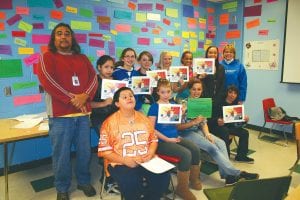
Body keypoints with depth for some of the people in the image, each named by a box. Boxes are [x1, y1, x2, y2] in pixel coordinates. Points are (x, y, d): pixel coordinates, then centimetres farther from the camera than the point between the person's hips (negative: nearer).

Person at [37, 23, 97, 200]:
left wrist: (85, 96, -14)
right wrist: (72, 99, -15)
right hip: (60, 114, -3)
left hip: (83, 112, 4)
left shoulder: (83, 58, 16)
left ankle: (84, 181, 30)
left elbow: (93, 78, 5)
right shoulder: (47, 57, 4)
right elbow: (47, 81, -11)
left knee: (85, 151, 10)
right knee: (62, 154, 4)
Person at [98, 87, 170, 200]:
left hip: (146, 161, 4)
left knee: (164, 176, -20)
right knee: (131, 182, -34)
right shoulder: (109, 122, -3)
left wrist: (151, 152, -5)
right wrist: (124, 160, -17)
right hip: (121, 163, -4)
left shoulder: (144, 119, 11)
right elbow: (104, 151, -5)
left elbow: (153, 139, 16)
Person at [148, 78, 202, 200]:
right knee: (186, 154, -23)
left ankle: (194, 179, 15)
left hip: (175, 138, 7)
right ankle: (182, 188, -5)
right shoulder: (154, 107, -9)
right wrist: (167, 139, -17)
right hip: (161, 141, -7)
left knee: (195, 149, -10)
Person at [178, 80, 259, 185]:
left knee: (221, 143, -15)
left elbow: (204, 123, 9)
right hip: (186, 133, -7)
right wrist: (194, 122, -24)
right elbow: (178, 126, -15)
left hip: (198, 131, 7)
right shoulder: (184, 104, -13)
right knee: (212, 147, -21)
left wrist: (207, 134, -9)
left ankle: (228, 175, -14)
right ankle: (236, 173, -12)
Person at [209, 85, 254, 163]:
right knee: (225, 132, -35)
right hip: (217, 126, -6)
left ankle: (241, 156, 6)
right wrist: (217, 121, -41)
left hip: (230, 126, 7)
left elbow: (239, 118, 6)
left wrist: (245, 119, -17)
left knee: (244, 132, -7)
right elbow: (212, 119, -19)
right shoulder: (219, 104, -15)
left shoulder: (236, 104, 4)